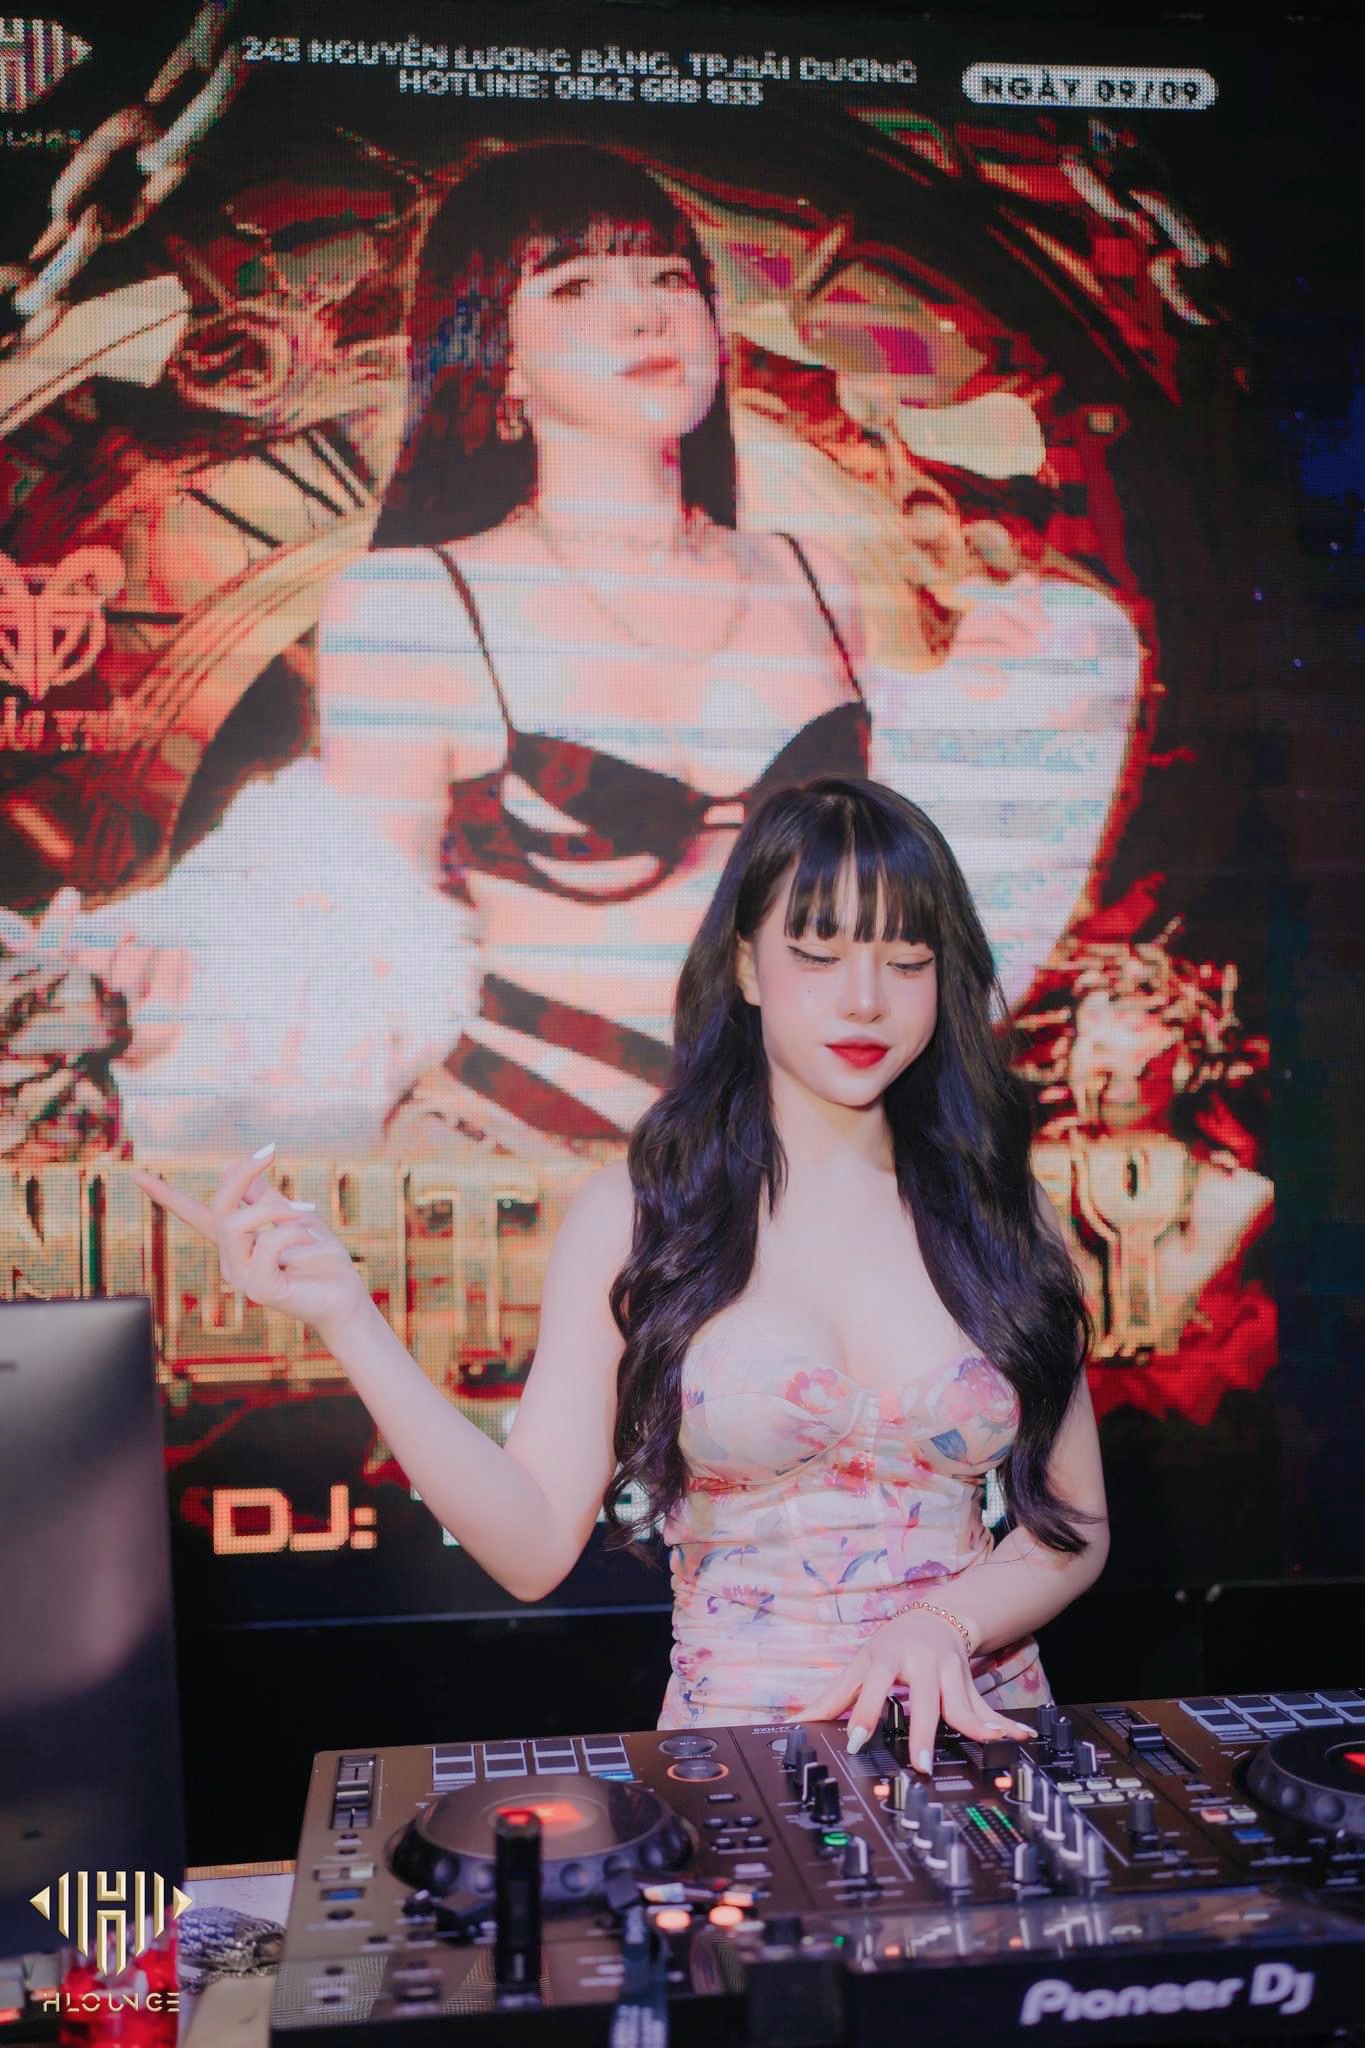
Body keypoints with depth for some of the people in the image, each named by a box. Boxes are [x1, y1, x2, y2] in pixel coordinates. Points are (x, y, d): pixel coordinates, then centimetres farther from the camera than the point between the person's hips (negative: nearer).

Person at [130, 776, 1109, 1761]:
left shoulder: (995, 1204, 3)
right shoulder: (641, 1209, -2)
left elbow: (1075, 1526, 8)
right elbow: (537, 1548, -7)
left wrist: (943, 1625, -11)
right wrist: (350, 1320, -16)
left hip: (979, 1743, 2)